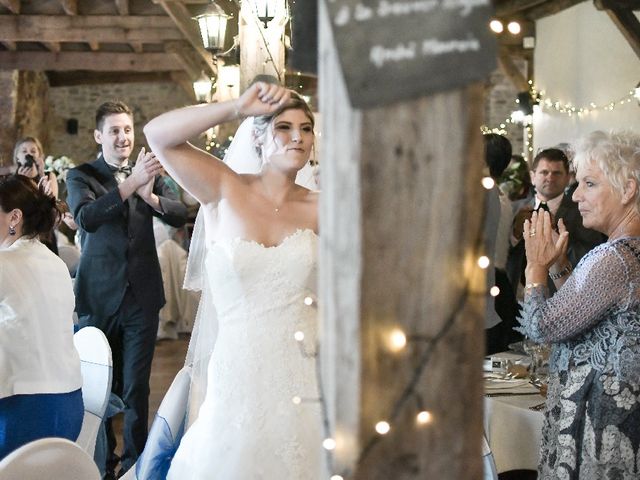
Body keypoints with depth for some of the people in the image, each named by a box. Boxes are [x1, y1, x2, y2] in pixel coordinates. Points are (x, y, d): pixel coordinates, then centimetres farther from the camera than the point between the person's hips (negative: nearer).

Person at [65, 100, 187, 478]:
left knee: (137, 385, 7)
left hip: (142, 294, 1)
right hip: (100, 295, -1)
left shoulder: (150, 172, 4)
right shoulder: (81, 176, -3)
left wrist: (150, 195, -27)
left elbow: (180, 216, -7)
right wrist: (131, 184, -34)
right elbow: (86, 218, -23)